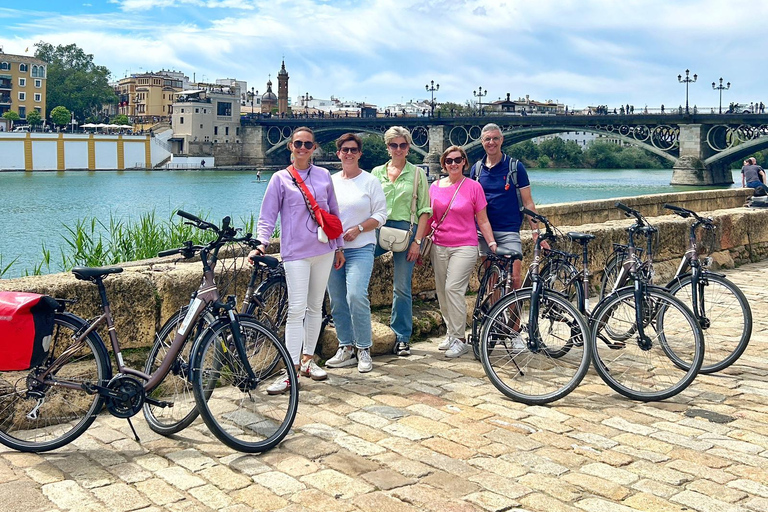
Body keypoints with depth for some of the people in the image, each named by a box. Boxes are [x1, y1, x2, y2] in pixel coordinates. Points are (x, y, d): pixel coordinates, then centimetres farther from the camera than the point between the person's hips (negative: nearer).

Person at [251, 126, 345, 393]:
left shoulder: (323, 175, 11)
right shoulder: (280, 178, 2)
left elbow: (333, 212, 17)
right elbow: (267, 216, 0)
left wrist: (339, 247, 16)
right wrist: (261, 243, -17)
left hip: (324, 249, 4)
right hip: (296, 252, -4)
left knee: (315, 307, 10)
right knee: (296, 309, -10)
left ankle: (307, 360, 22)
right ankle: (292, 370, -7)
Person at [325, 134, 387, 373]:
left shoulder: (370, 181, 3)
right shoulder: (330, 181, 14)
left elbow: (380, 215, -1)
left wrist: (357, 229, -13)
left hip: (360, 248, -4)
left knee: (356, 296, -18)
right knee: (337, 301, 5)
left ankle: (364, 350, -4)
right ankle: (345, 349, 17)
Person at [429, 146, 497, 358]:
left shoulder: (473, 186, 0)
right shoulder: (435, 187, 8)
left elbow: (482, 220, 3)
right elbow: (429, 218, 14)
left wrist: (492, 243, -5)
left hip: (464, 247, -4)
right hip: (439, 246, 4)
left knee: (453, 288, -15)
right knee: (441, 291, 5)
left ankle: (460, 339, -7)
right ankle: (451, 334, 20)